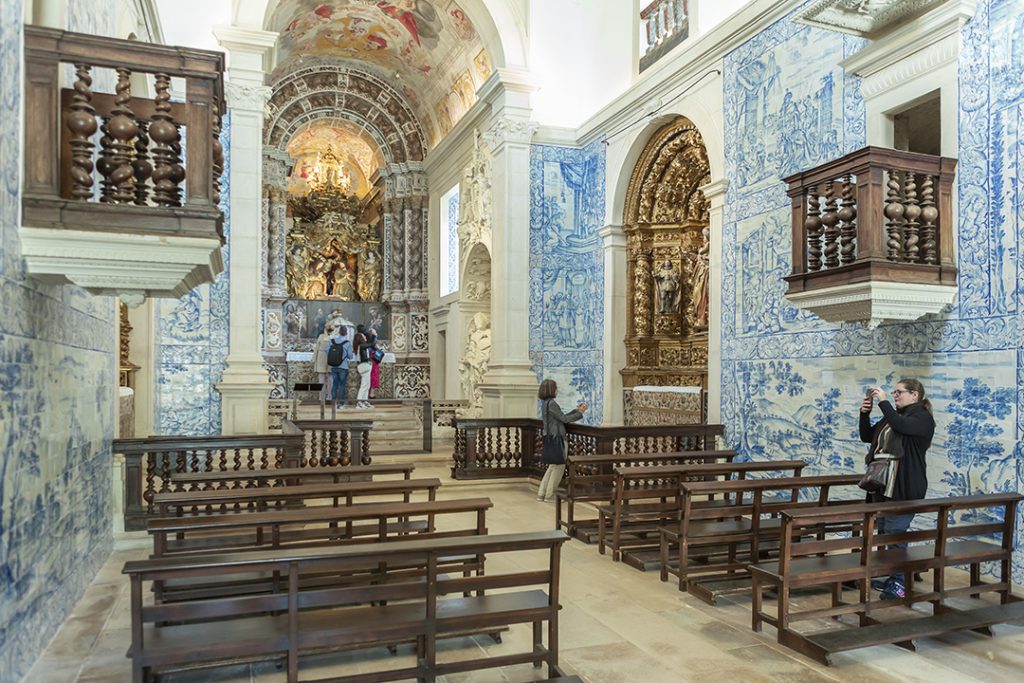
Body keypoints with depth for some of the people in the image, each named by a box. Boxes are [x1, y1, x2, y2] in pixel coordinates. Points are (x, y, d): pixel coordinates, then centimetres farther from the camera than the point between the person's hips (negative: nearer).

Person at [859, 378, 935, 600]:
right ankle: (890, 577, 24)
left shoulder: (923, 418, -6)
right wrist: (865, 413, 4)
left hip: (905, 488, -8)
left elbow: (902, 426, -27)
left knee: (895, 533, -7)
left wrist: (883, 402, -21)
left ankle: (900, 583, 3)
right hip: (883, 484, 9)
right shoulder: (891, 416, 17)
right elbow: (867, 436, 17)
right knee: (883, 533, 13)